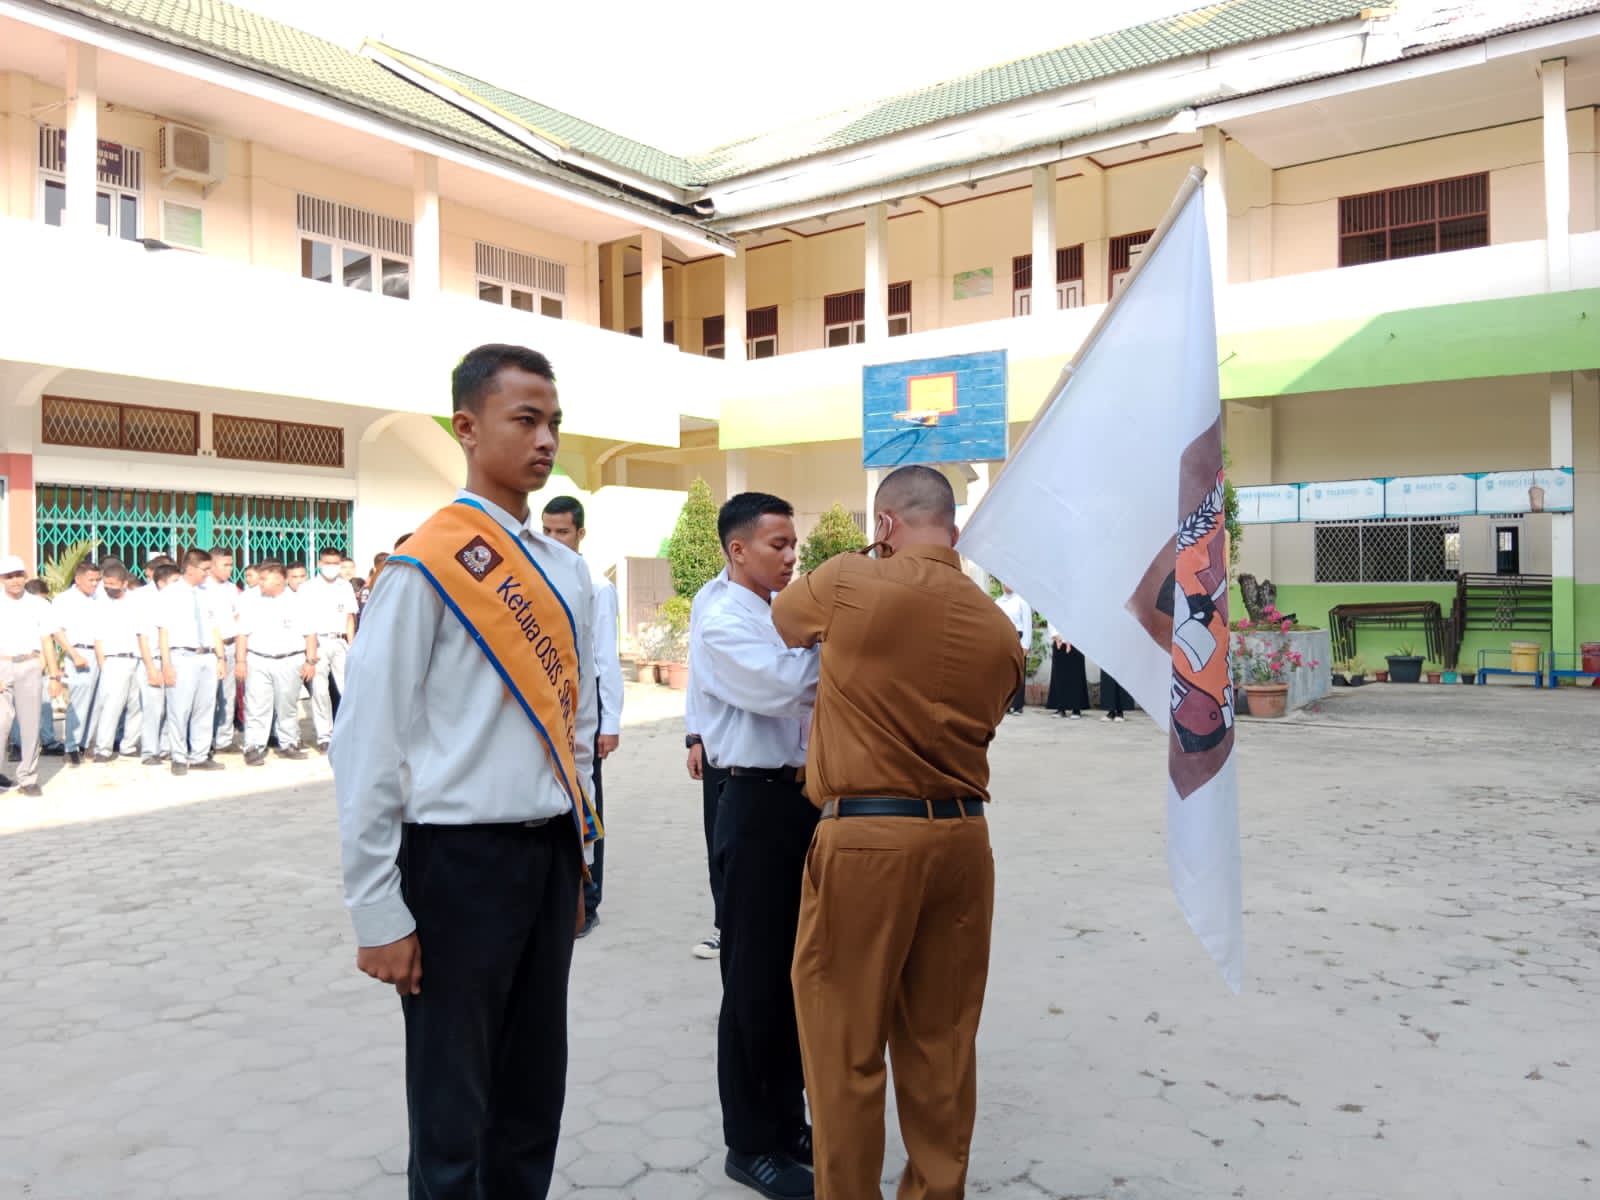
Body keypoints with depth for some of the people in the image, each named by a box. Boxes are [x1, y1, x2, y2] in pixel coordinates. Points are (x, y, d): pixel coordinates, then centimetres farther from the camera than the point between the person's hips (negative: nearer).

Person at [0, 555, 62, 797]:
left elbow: (47, 642, 7)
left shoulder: (40, 605, 8)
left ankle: (28, 779, 11)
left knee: (30, 724, 3)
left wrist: (54, 676, 3)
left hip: (29, 667, 1)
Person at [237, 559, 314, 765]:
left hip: (290, 662, 0)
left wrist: (310, 661, -2)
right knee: (257, 707, -4)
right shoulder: (252, 603, 6)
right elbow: (243, 633, 7)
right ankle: (254, 748, 0)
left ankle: (288, 745, 19)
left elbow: (310, 634, 4)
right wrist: (241, 661, 0)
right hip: (258, 662, 0)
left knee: (288, 707, 9)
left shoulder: (296, 603, 3)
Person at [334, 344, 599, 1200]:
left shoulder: (565, 571, 8)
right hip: (460, 858, -6)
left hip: (551, 852, 6)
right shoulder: (427, 566, -12)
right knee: (454, 1107, 7)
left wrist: (577, 853, 15)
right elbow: (368, 742, -13)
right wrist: (378, 912, -12)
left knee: (537, 1091, 18)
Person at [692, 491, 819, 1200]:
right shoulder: (721, 622, -11)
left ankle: (787, 1119, 33)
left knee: (795, 968, 17)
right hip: (758, 801, -7)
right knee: (754, 976, 4)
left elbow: (814, 691, 13)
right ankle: (751, 1143, 19)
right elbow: (779, 687, -24)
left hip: (803, 794, 8)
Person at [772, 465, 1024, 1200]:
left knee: (847, 1045, 9)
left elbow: (783, 623, 12)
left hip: (866, 837, -5)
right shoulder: (1000, 629, 5)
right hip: (962, 837, 5)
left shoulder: (849, 583, -8)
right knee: (943, 1041, 17)